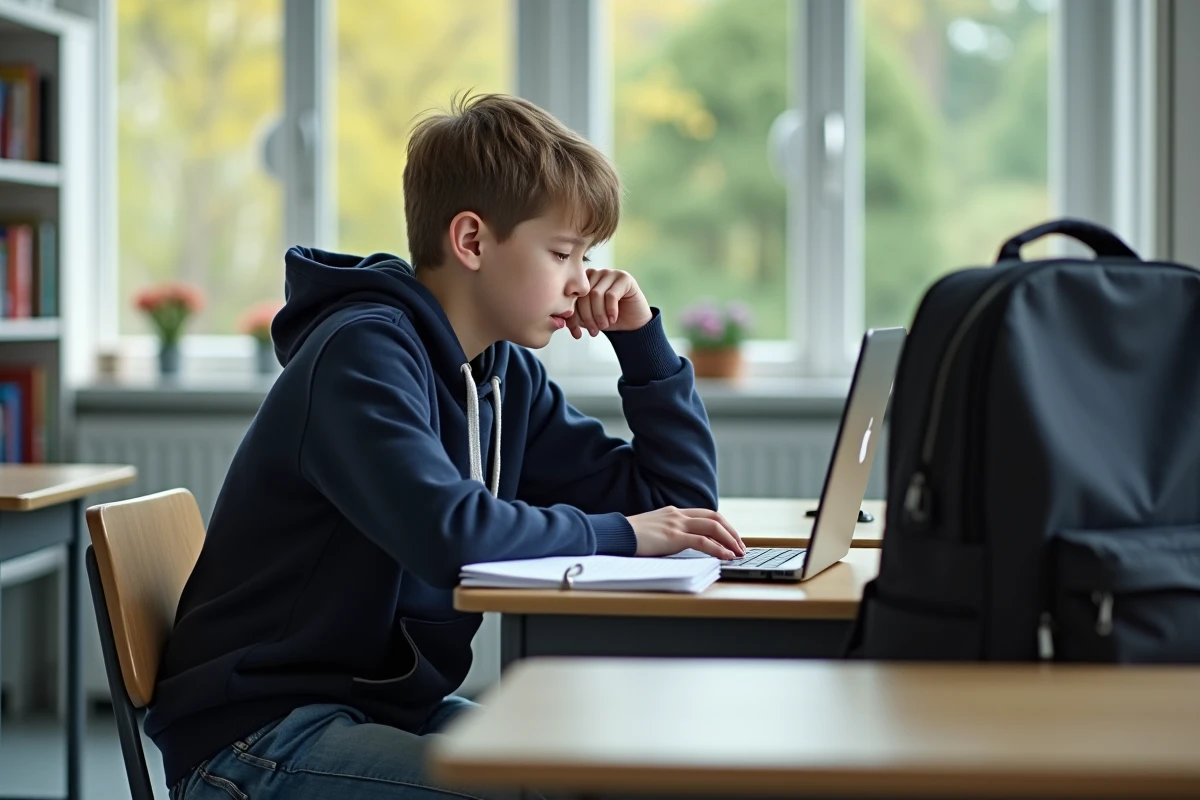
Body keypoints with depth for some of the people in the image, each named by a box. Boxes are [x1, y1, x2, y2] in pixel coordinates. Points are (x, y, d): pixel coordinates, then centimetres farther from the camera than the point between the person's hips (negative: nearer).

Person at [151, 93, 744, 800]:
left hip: (395, 710, 9)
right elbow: (447, 530, -33)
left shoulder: (509, 377, 9)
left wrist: (642, 338, 3)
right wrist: (615, 534, -20)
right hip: (259, 734, -8)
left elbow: (681, 496, 12)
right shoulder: (363, 352, -17)